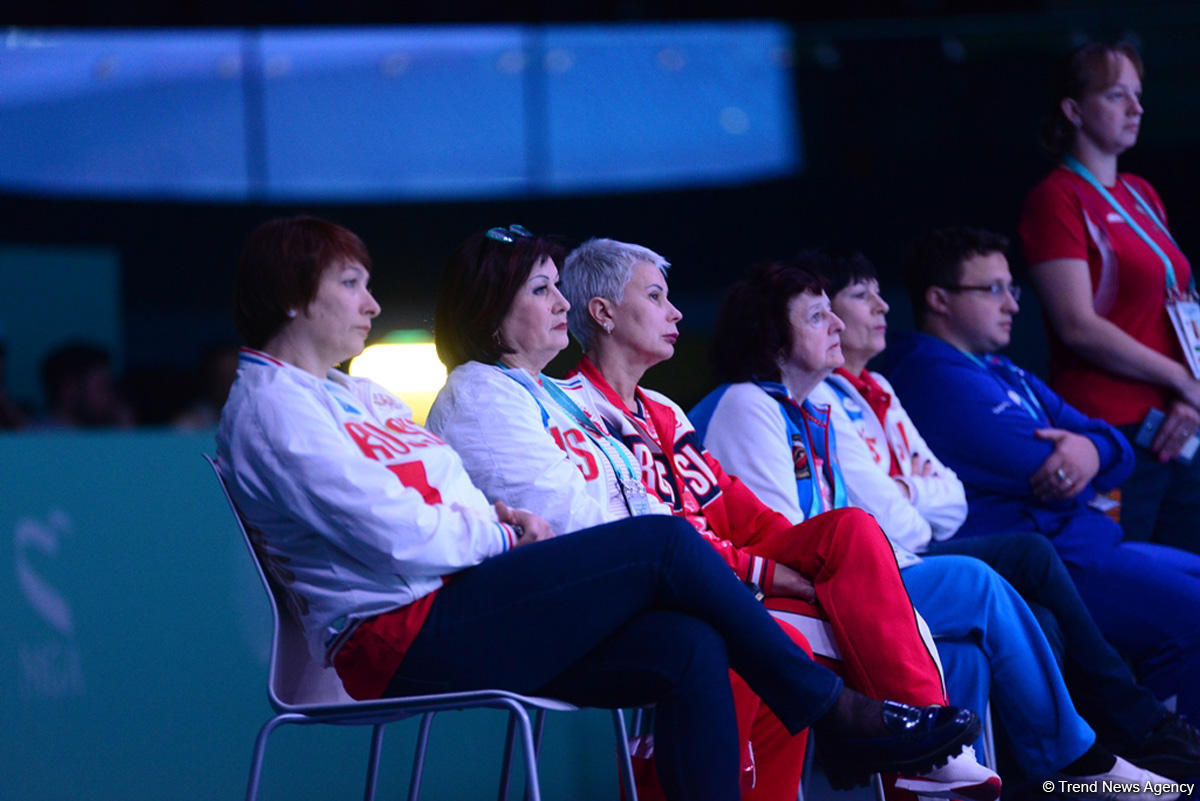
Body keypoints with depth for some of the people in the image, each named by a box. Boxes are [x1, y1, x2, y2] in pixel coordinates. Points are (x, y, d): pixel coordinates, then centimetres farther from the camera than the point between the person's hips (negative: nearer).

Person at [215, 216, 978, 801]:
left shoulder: (357, 395, 25)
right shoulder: (270, 408, -7)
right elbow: (398, 540, -16)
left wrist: (502, 515, 2)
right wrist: (503, 532, -2)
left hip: (458, 609, 9)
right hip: (405, 638, -9)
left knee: (689, 648, -15)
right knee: (663, 544, -16)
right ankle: (839, 709, -4)